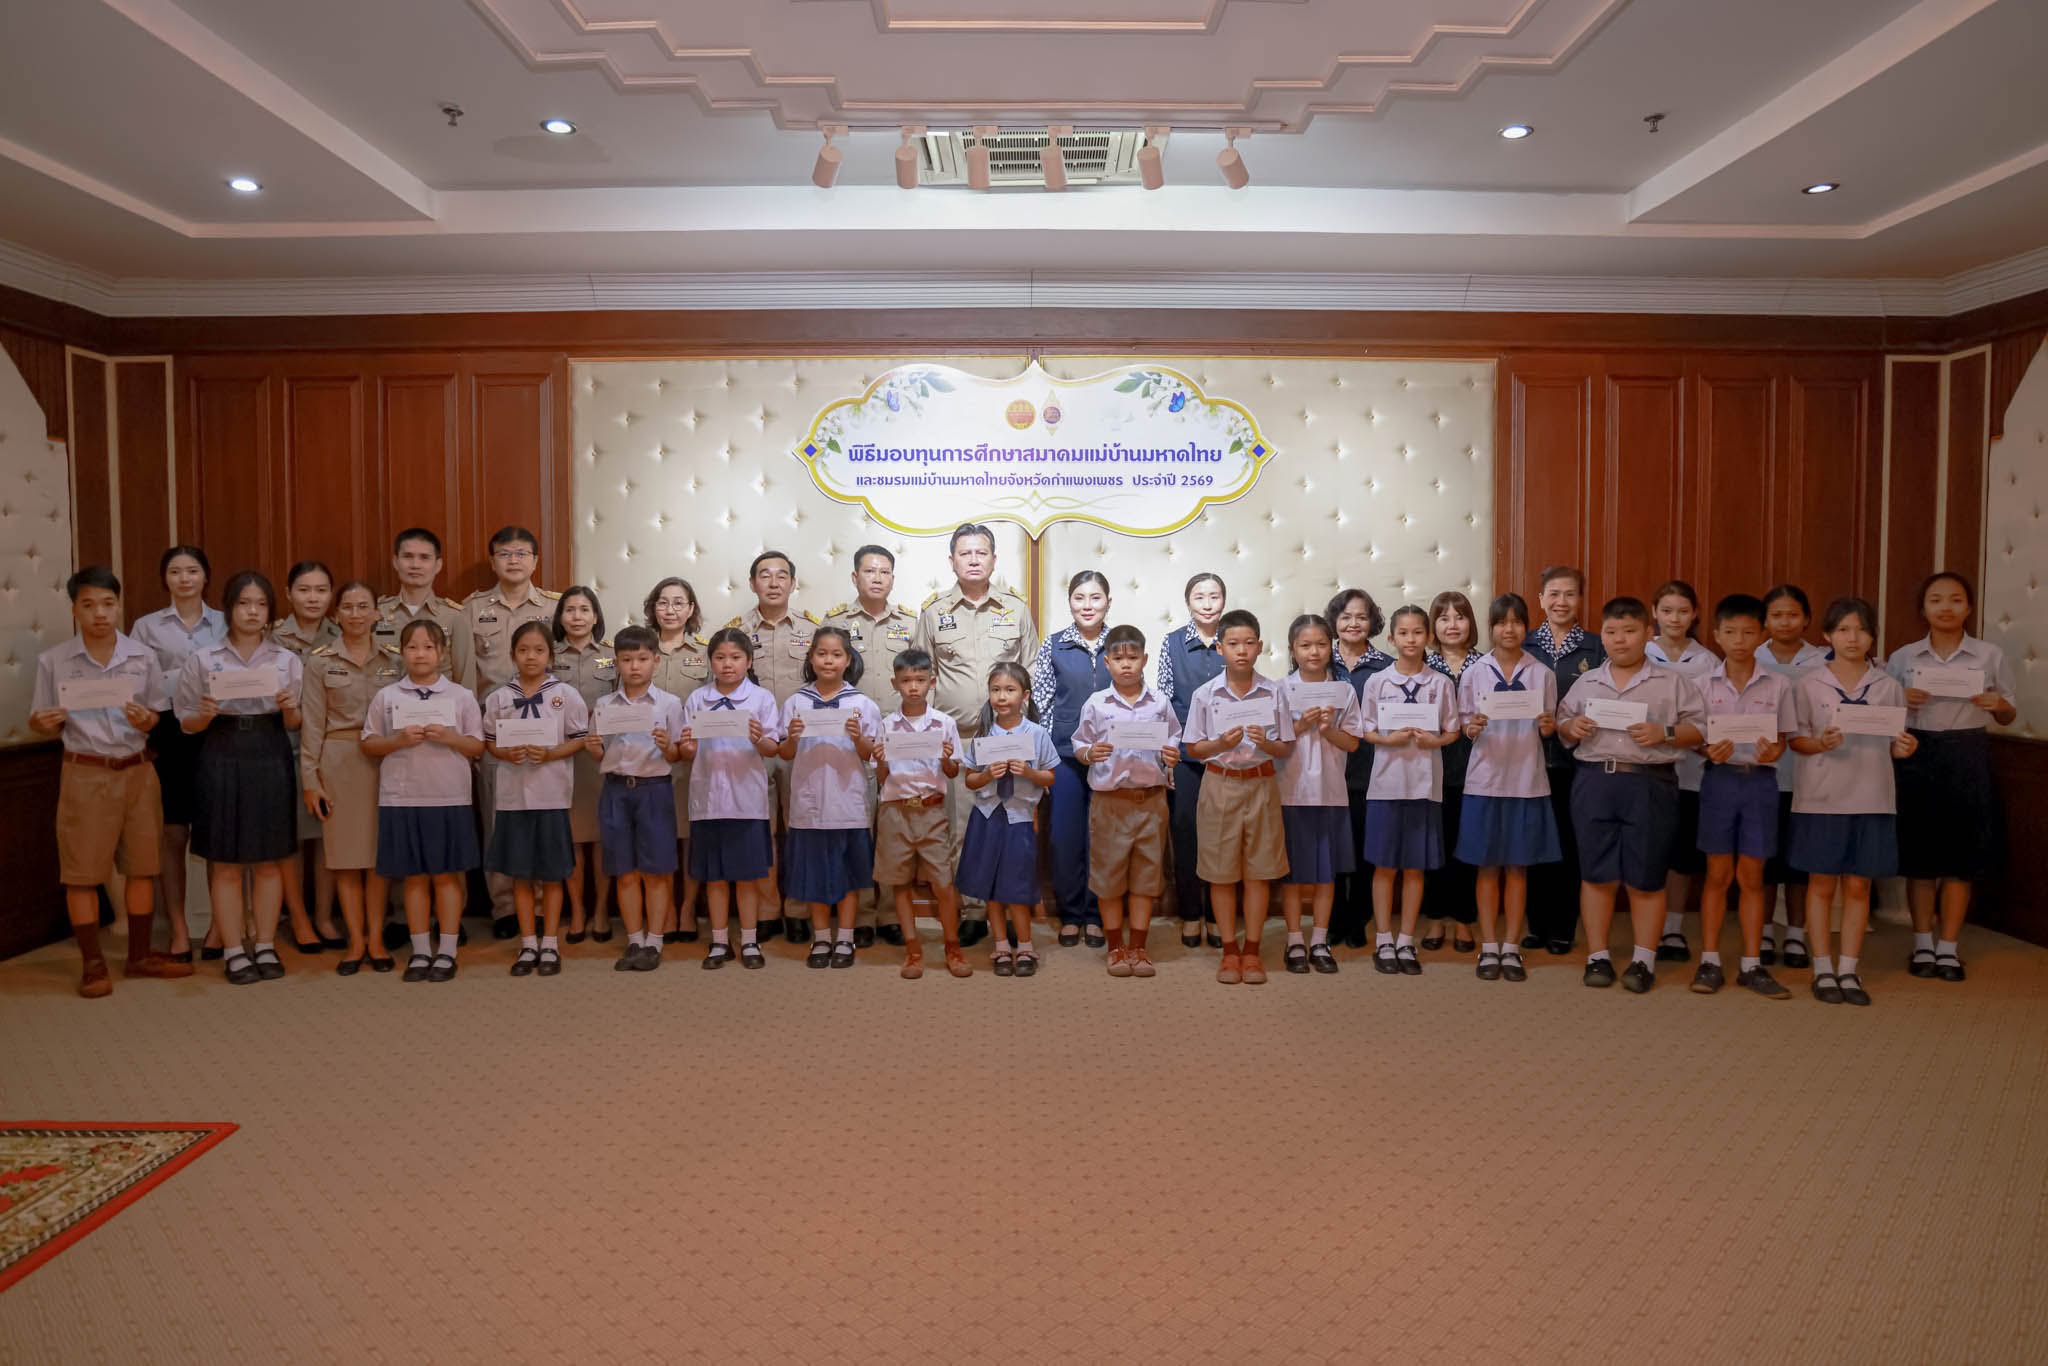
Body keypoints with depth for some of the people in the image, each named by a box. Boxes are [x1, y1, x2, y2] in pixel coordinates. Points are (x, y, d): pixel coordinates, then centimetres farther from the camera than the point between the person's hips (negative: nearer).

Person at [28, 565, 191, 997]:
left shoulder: (143, 657, 1)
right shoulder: (53, 661, -2)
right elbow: (39, 723, 4)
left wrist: (145, 720, -15)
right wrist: (43, 722, -19)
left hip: (137, 771, 2)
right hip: (85, 775, -2)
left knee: (142, 866, 8)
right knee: (82, 872, 2)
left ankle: (139, 956, 21)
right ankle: (92, 963, 14)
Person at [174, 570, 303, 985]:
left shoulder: (287, 660, 4)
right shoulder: (202, 660, 1)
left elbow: (294, 724, 6)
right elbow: (187, 724, 4)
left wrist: (288, 708, -15)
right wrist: (206, 714, -17)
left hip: (270, 760, 1)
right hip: (221, 760, -1)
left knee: (269, 860, 7)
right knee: (225, 863, 3)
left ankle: (266, 947, 17)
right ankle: (233, 951, 12)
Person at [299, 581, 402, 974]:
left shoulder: (395, 658, 6)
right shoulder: (319, 661, 3)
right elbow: (312, 724, 1)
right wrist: (310, 779, -2)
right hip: (339, 761, -1)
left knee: (379, 853, 4)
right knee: (345, 853, 3)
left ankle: (376, 938, 14)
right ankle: (355, 941, 13)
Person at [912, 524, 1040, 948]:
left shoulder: (1016, 609, 8)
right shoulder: (934, 611, 7)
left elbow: (1031, 675, 12)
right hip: (955, 738, 0)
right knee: (961, 829, 1)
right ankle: (970, 912, 11)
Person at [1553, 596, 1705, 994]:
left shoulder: (1672, 682, 6)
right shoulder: (1585, 683, 14)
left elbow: (1698, 729, 2)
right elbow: (1561, 723, 19)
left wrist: (1665, 734, -14)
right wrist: (1571, 728, -3)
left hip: (1650, 785, -2)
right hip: (1594, 781, 2)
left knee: (1645, 878, 3)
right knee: (1596, 874, 5)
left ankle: (1643, 961, 14)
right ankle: (1598, 956, 14)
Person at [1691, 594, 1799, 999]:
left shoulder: (1777, 685, 3)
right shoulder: (1705, 684, 1)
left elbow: (1784, 737, 5)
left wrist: (1774, 751, -16)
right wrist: (1710, 751, -18)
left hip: (1760, 780, 1)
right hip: (1719, 779, -1)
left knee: (1751, 876, 7)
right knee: (1718, 874, 4)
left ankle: (1752, 965, 16)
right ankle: (1710, 961, 12)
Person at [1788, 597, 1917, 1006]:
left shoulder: (1888, 686, 6)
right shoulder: (1809, 684, 1)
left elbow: (1896, 743, 9)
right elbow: (1795, 739, 1)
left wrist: (1904, 748, -14)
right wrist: (1820, 744, -20)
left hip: (1871, 798, 2)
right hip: (1822, 796, -2)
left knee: (1858, 885, 7)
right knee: (1822, 883, 4)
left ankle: (1849, 969, 16)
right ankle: (1823, 969, 13)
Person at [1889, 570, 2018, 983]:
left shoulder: (1991, 656, 3)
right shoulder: (1903, 657, 4)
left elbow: (2008, 717, 9)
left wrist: (2000, 706, -13)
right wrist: (1901, 701, -13)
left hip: (1968, 758, 0)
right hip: (1918, 756, 0)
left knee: (1961, 857, 4)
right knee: (1919, 855, 5)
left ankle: (1948, 947, 14)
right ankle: (1922, 944, 16)